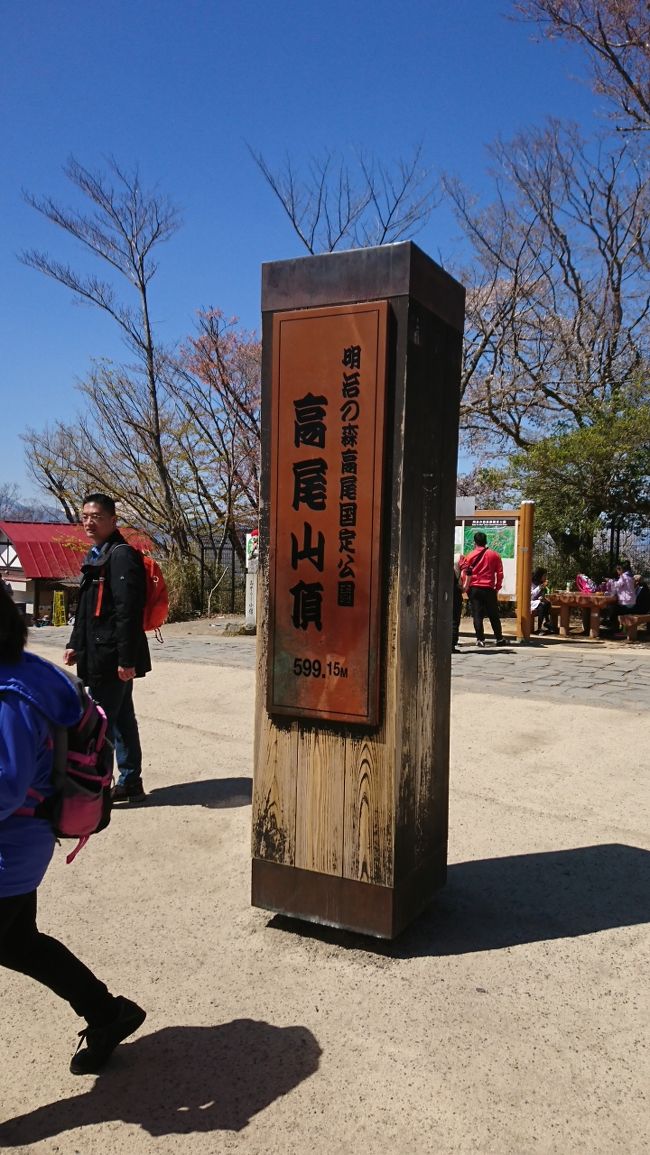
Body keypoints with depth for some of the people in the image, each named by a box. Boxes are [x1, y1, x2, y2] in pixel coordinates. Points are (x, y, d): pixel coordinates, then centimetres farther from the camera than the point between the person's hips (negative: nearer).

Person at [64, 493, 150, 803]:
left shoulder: (122, 555, -14)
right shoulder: (96, 556, 16)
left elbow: (129, 611, -21)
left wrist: (126, 658, -25)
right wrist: (75, 644, 22)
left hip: (113, 658, -10)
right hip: (101, 656, 10)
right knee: (121, 719, 15)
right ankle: (130, 783, 24)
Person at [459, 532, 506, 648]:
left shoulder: (471, 556, 1)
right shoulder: (494, 555, 5)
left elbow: (466, 573, -2)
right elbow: (500, 573, 5)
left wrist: (466, 586, 7)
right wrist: (497, 587, 13)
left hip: (474, 588, -1)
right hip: (489, 589, 1)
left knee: (477, 615, 2)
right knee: (494, 615, 10)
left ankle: (480, 639, -1)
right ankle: (499, 638, 13)